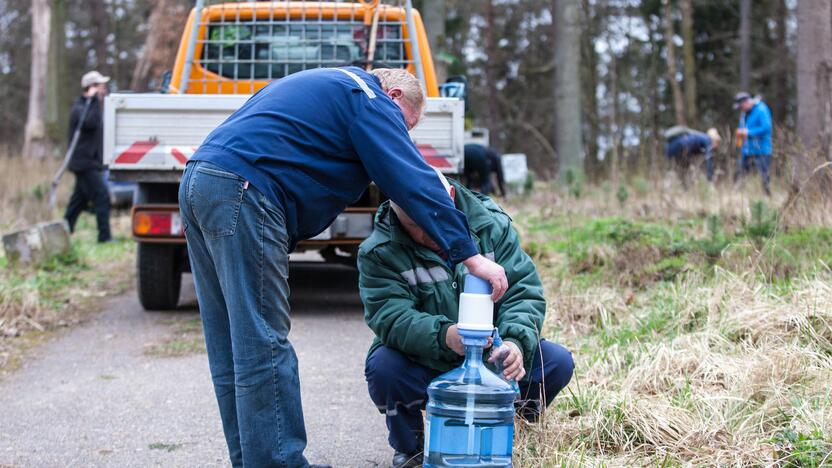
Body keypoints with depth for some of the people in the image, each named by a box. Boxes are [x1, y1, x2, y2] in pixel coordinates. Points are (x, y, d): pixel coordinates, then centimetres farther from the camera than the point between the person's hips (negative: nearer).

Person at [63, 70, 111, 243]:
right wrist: (94, 100, -26)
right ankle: (105, 236, -14)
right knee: (102, 197, -14)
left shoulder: (91, 105, 18)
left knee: (79, 200, 12)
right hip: (85, 162, -10)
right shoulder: (79, 108, -13)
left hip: (89, 162, 10)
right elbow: (92, 122, -31)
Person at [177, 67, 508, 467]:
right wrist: (469, 255, -9)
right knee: (263, 345, -8)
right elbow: (413, 181, -7)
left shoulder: (319, 85, 32)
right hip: (242, 193, -10)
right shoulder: (370, 100, 2)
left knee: (233, 350, 11)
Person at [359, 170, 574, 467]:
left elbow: (524, 292, -13)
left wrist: (516, 342, -35)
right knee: (382, 367, -34)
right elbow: (389, 316, -29)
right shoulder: (378, 253, -15)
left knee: (557, 362, -20)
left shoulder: (492, 226, -8)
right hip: (424, 365, -2)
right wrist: (444, 335, -49)